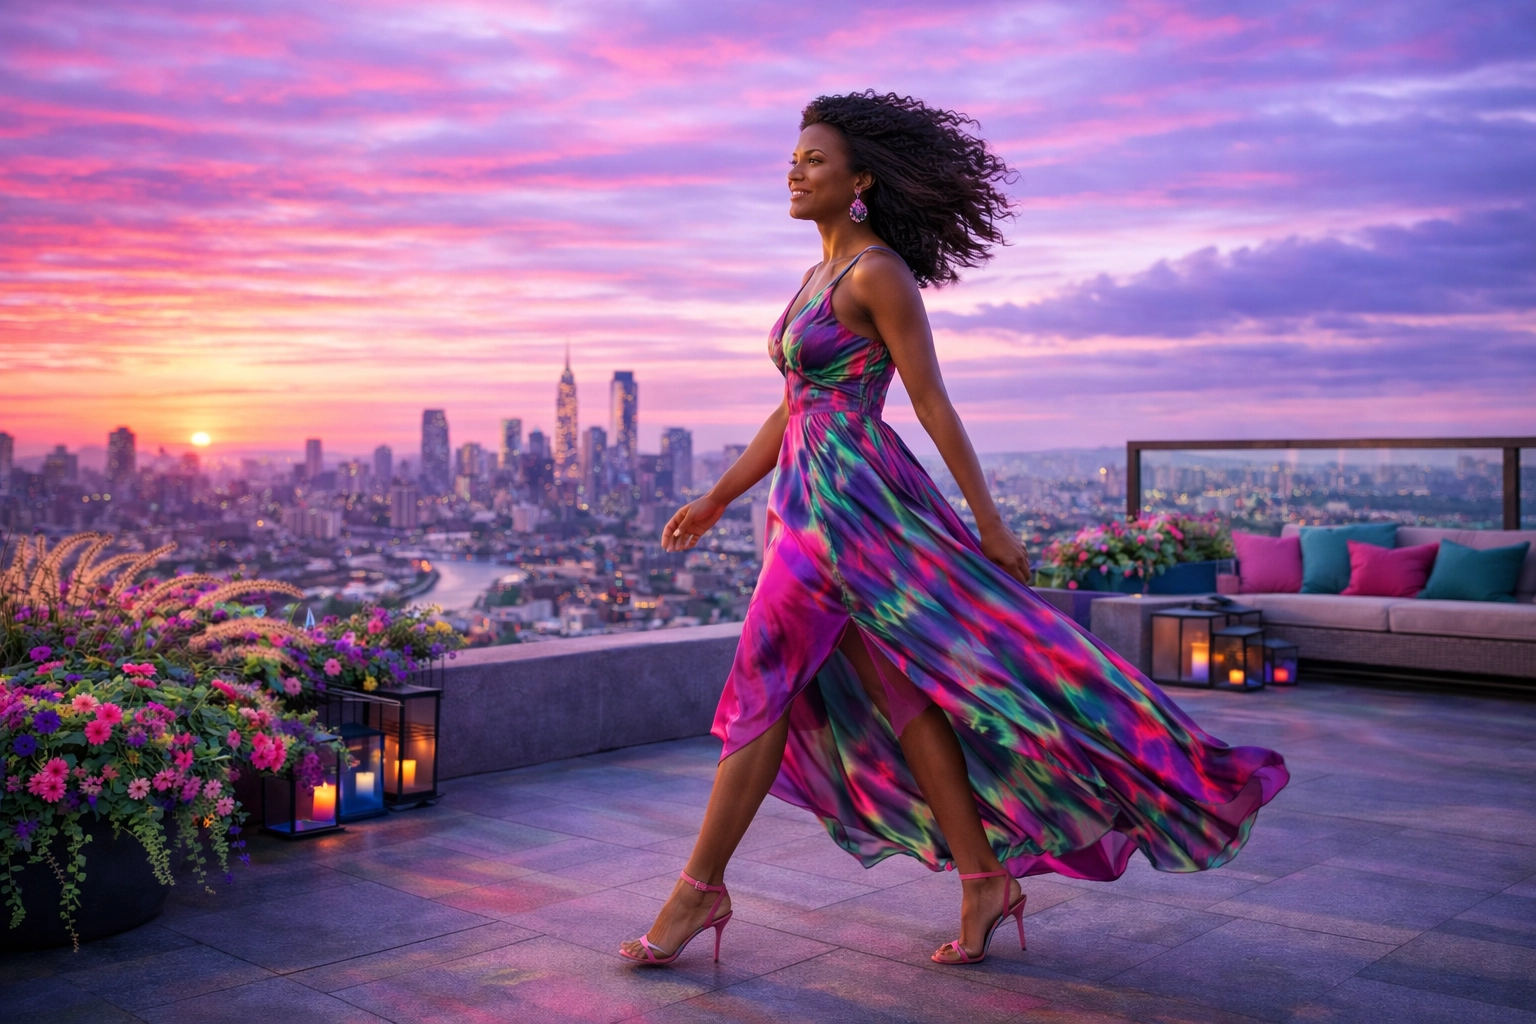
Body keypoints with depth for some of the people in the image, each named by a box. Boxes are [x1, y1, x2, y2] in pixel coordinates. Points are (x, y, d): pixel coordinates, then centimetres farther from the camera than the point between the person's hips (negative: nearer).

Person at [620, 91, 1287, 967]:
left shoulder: (878, 273, -10)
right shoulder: (825, 274, 17)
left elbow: (934, 404, -12)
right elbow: (795, 409, 20)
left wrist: (988, 522, -11)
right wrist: (718, 500, 19)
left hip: (850, 500, -9)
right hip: (812, 497, 9)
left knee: (760, 691, -3)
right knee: (893, 699, 9)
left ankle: (703, 889, 9)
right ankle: (987, 880, 16)